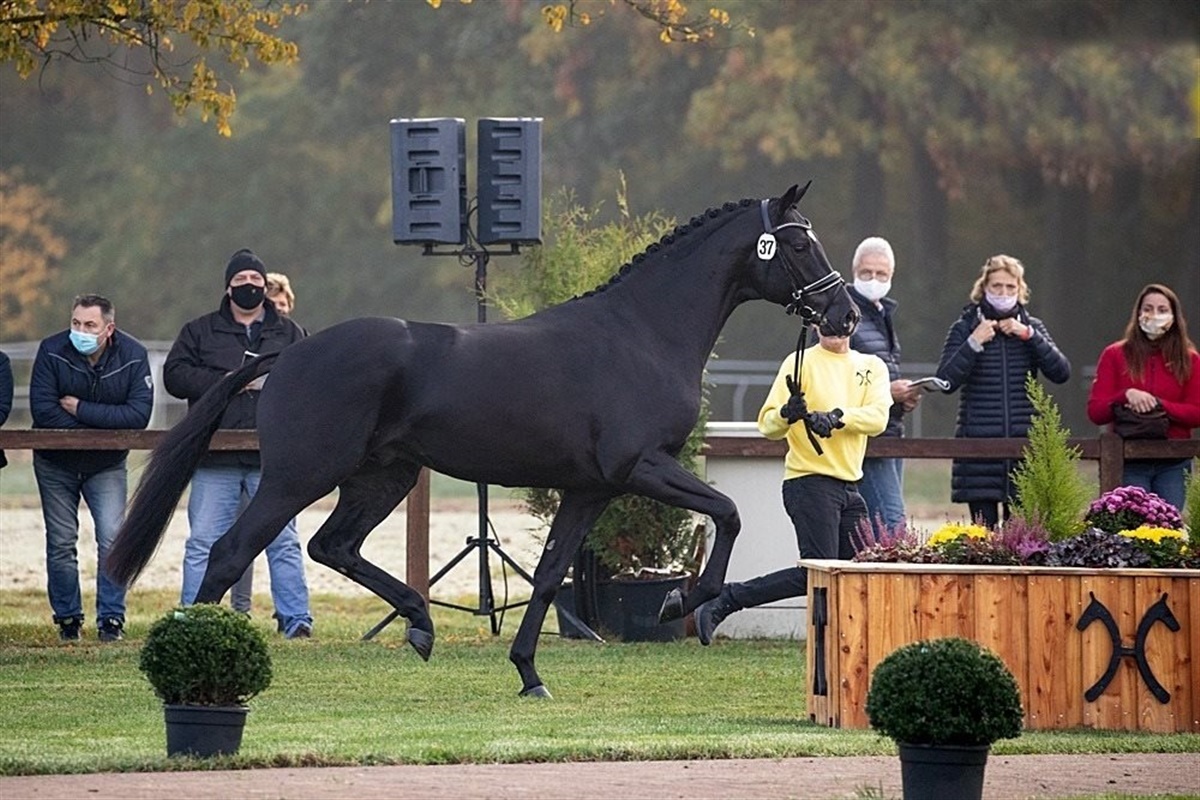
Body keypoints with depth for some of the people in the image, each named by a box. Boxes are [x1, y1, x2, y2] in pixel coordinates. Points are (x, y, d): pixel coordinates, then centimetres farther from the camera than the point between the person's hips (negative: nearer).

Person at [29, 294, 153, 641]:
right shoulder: (52, 351, -17)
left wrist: (80, 410, -25)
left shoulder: (133, 356, -15)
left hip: (106, 464, 0)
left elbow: (138, 415, -23)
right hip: (56, 462, 0)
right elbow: (43, 411, -23)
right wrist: (104, 424, -21)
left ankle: (111, 618, -2)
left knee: (112, 538, -10)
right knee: (61, 543, 3)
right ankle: (67, 618, 16)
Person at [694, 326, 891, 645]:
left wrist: (838, 417, -24)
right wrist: (787, 415, -30)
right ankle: (721, 602, -10)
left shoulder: (872, 367, 11)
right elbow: (767, 424, -8)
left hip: (849, 486, 6)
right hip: (810, 483, -6)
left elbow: (878, 417, -6)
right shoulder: (801, 363, -2)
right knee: (817, 575, -15)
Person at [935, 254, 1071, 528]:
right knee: (984, 528, -5)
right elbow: (946, 382, -5)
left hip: (1024, 443, 2)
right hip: (979, 442, -2)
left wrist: (1029, 336, -8)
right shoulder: (965, 328, 6)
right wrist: (974, 343, -14)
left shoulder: (1032, 328, 12)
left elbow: (1061, 372, -1)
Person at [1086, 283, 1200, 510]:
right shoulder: (1115, 355, 7)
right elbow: (1095, 412, 1)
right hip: (1130, 463, -1)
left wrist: (1158, 404, -13)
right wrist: (1126, 396, -17)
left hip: (1173, 463, 1)